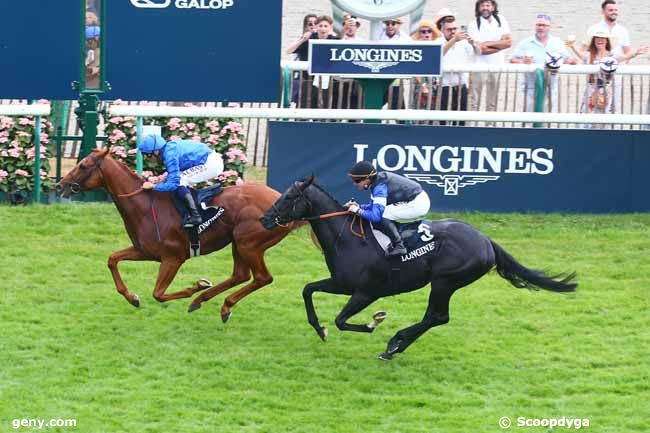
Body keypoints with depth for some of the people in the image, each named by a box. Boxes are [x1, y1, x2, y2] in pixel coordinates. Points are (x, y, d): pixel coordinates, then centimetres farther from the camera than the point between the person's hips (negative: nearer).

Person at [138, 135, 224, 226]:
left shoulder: (170, 154, -19)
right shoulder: (170, 147, 10)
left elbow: (173, 183, -21)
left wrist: (153, 186, -13)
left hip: (210, 165, -10)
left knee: (179, 181, -13)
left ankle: (195, 216, -16)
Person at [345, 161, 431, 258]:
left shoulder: (380, 187, -23)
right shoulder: (377, 182, 4)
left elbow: (376, 215, -28)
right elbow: (373, 206, 16)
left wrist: (358, 211, -17)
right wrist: (359, 206, 0)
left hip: (419, 204, -10)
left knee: (381, 215, -19)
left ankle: (398, 246, -13)